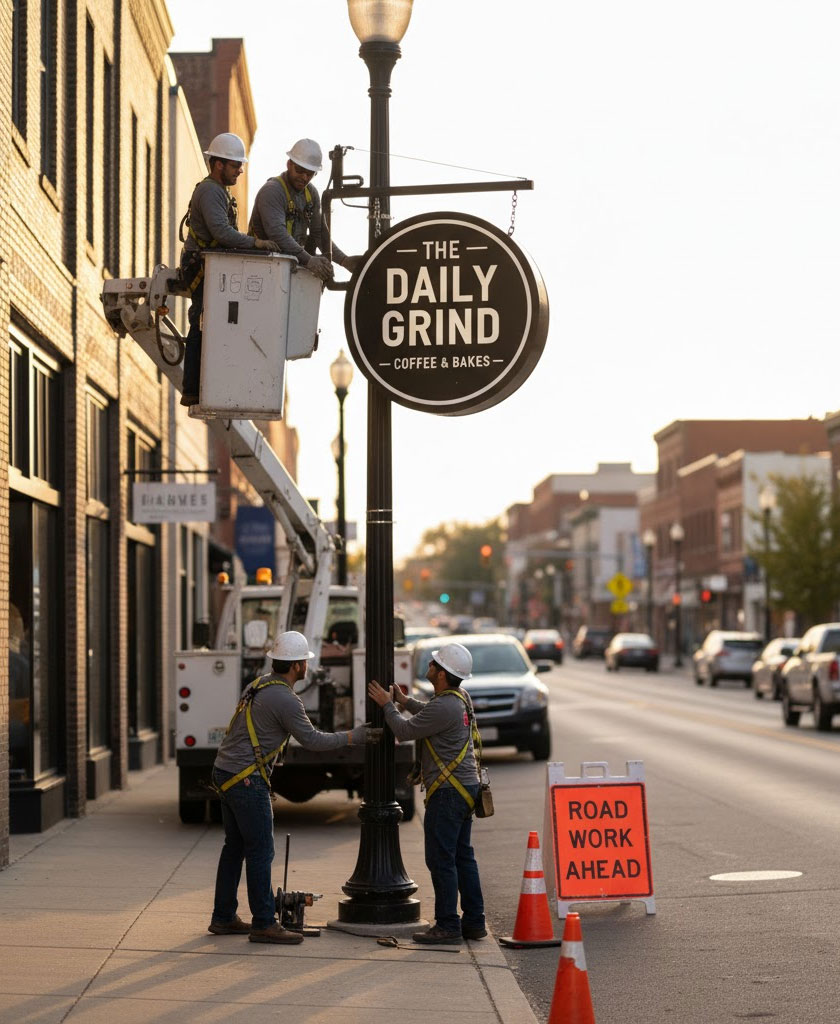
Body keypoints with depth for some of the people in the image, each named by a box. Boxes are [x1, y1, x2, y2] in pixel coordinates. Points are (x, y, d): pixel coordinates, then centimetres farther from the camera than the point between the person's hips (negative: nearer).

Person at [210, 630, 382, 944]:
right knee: (260, 851, -4)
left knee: (235, 847, 15)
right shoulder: (285, 699, -16)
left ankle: (223, 918, 20)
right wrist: (353, 737, 0)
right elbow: (312, 740, -10)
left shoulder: (258, 685, 13)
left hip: (225, 773, 10)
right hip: (247, 780, -10)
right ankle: (263, 924, -1)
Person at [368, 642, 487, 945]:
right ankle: (474, 922, 17)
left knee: (441, 859, -5)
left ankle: (447, 926, -2)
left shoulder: (444, 707, -21)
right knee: (462, 857, 14)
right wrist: (405, 701, 31)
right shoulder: (461, 699, 10)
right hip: (467, 786, 10)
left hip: (448, 792, -10)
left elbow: (404, 731, -12)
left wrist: (387, 705, 3)